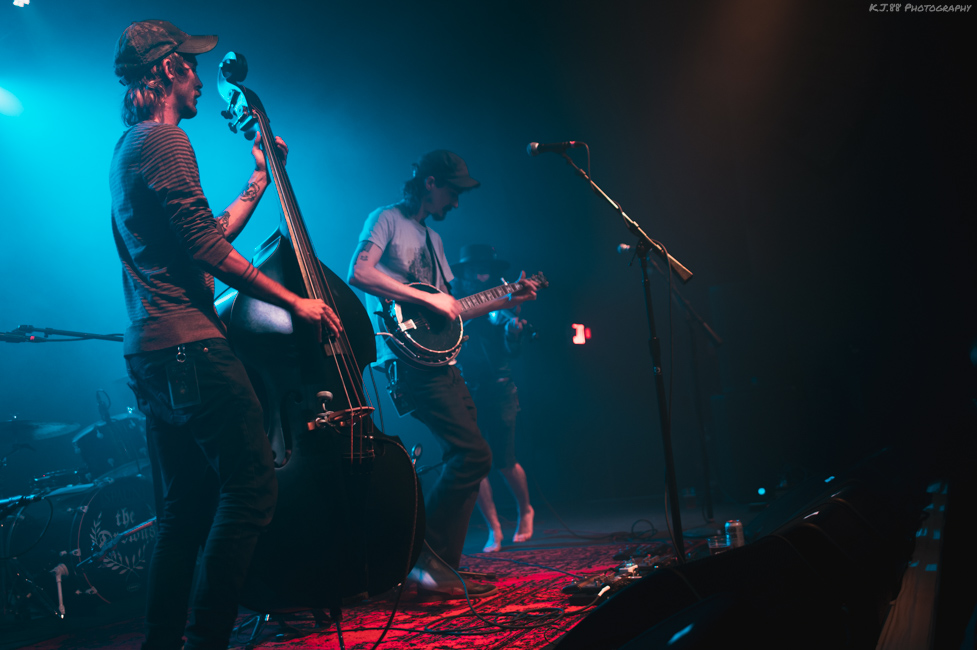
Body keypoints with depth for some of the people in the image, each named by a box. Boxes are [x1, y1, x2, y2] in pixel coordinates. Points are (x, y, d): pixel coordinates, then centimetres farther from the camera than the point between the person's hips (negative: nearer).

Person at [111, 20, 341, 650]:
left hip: (150, 355, 11)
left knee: (188, 505, 13)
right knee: (252, 487, -9)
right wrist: (294, 301, -9)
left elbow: (208, 237, 25)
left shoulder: (130, 148, 24)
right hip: (188, 346, -11)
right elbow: (209, 251, -16)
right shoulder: (164, 140, -9)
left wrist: (260, 180, 29)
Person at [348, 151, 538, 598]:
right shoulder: (387, 220, -1)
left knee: (465, 459, 6)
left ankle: (442, 568, 12)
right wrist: (426, 299, -18)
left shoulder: (432, 238, 25)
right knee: (473, 454, -17)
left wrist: (506, 301, 19)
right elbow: (359, 273, -18)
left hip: (438, 358, 9)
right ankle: (425, 557, -10)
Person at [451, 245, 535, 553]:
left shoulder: (501, 305, 4)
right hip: (466, 392, 2)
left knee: (504, 463, -2)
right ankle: (494, 530, 7)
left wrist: (514, 324, -26)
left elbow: (512, 350, -8)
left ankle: (525, 511, 25)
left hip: (498, 391, -2)